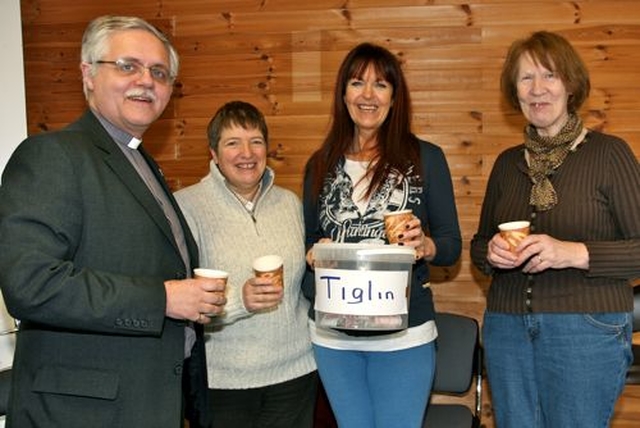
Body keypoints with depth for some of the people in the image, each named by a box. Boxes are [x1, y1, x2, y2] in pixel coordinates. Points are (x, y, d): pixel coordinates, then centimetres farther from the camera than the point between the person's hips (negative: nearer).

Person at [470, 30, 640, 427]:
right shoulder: (508, 163, 9)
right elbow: (478, 243, 17)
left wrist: (576, 253, -21)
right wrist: (491, 252, -5)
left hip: (587, 331, -4)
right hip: (506, 328, 4)